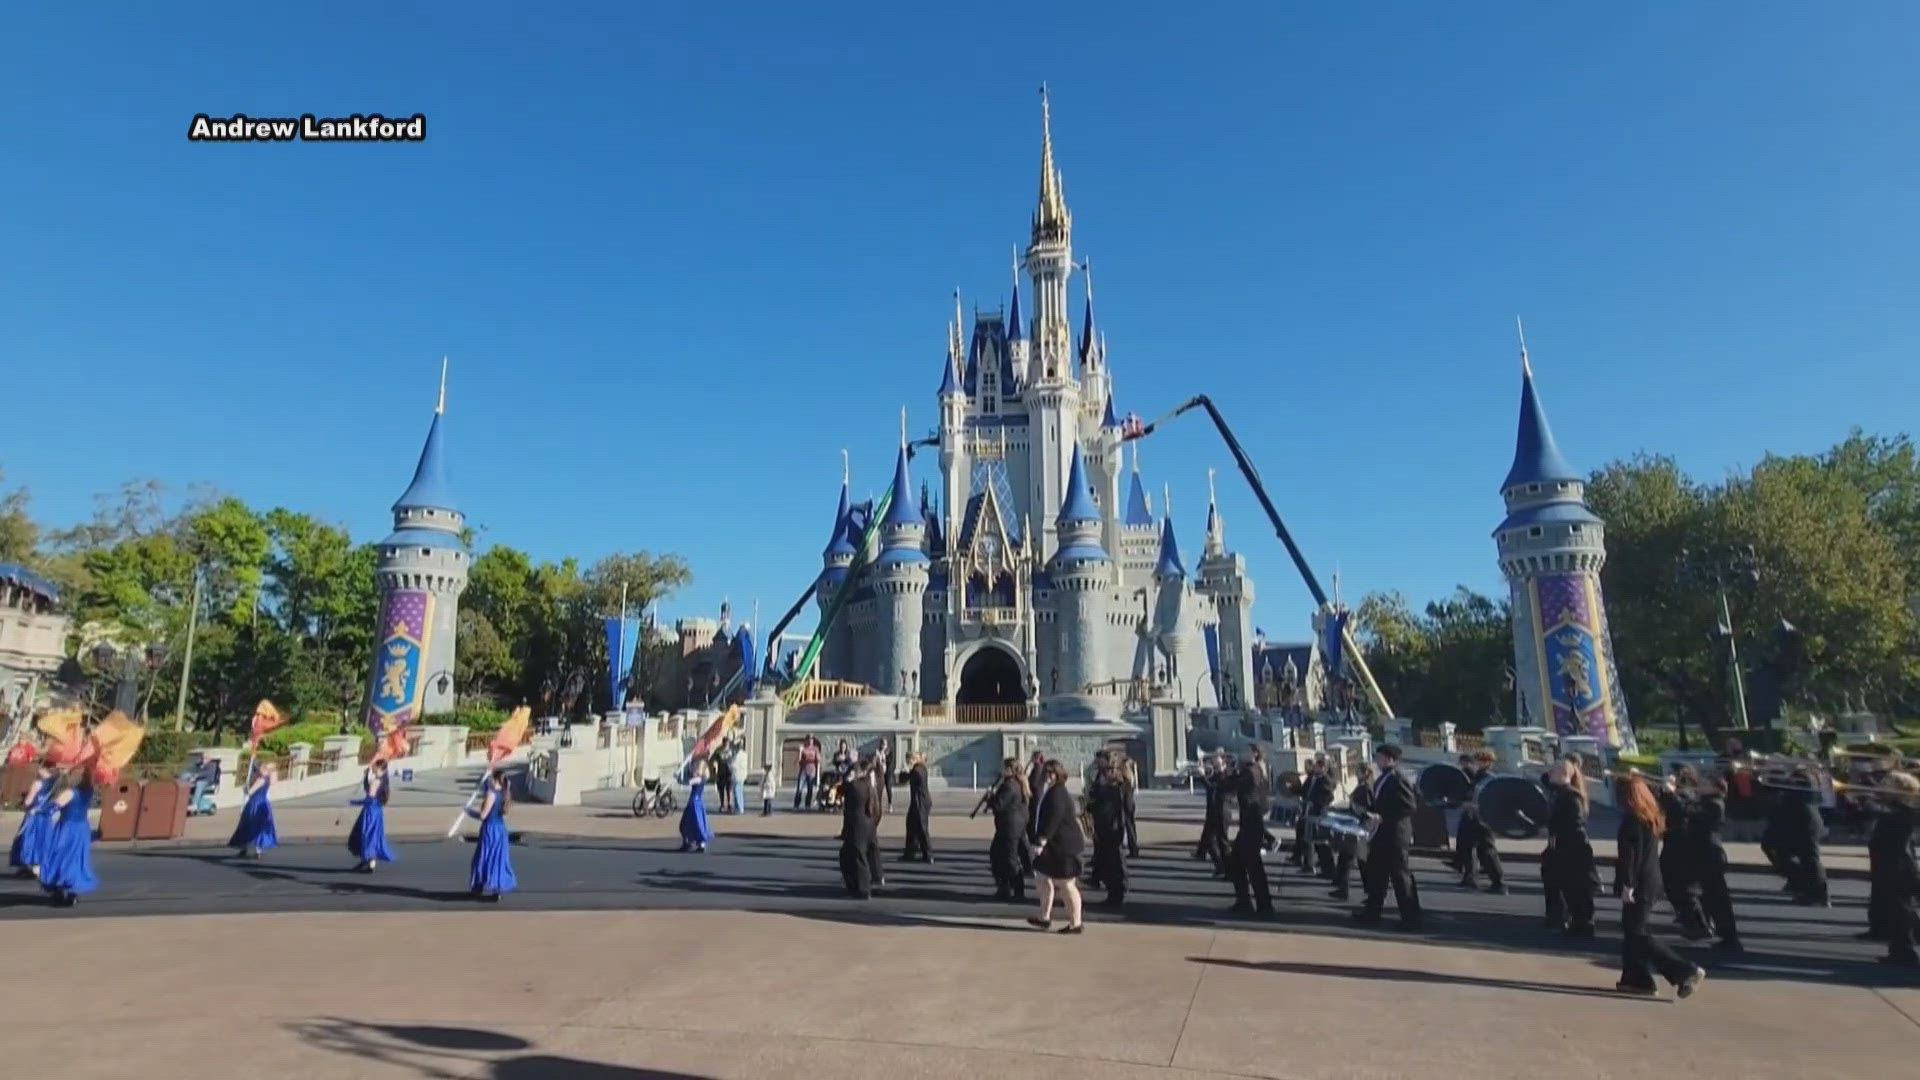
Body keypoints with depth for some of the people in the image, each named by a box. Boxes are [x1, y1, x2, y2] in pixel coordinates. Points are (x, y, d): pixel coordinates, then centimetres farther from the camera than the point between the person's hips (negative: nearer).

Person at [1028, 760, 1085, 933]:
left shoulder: (1057, 794, -20)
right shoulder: (1055, 792, 13)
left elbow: (1053, 820, -25)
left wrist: (1041, 842, -24)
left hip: (1063, 845, -11)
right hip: (1056, 845, 11)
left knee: (1065, 884, -2)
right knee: (1042, 876, 15)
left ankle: (1075, 923, 9)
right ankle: (1044, 917, 23)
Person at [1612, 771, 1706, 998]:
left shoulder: (1633, 819, -18)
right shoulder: (1651, 817, 10)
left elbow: (1631, 854, -21)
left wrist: (1626, 884, -19)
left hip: (1639, 884, -10)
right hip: (1651, 881, 10)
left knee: (1636, 933, -2)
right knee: (1632, 930, 14)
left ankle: (1686, 972, -3)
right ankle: (1636, 978, 17)